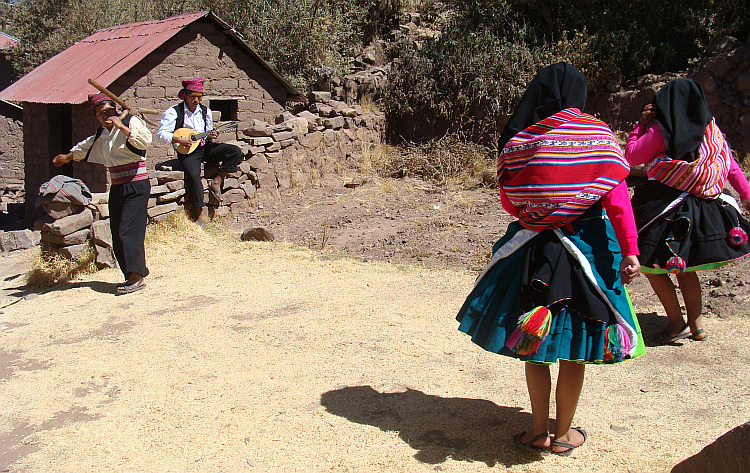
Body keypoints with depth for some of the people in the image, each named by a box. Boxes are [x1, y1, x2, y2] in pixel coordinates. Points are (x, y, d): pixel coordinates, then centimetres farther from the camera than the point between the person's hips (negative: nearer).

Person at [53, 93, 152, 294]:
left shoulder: (131, 121, -4)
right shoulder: (102, 134, 17)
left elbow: (145, 140, -24)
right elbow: (85, 147, 38)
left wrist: (122, 126, -19)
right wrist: (68, 157, 51)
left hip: (136, 185, -7)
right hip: (116, 187, 8)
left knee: (129, 230, -16)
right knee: (117, 235, 3)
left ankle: (137, 276, -15)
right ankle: (131, 276, 10)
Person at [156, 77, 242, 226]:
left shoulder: (205, 111, 12)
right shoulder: (173, 112, -3)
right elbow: (161, 133, -8)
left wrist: (210, 136, -4)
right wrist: (179, 139, -20)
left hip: (205, 147, 5)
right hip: (187, 151, -5)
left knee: (235, 152, -15)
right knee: (193, 174, -32)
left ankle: (216, 182, -10)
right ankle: (200, 213, -20)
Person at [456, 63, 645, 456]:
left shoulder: (518, 141, -1)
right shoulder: (598, 135, -3)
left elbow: (508, 202, 5)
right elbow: (617, 199, -11)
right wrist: (629, 250, -10)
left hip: (531, 247, 1)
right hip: (586, 247, -1)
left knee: (533, 345, 14)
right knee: (574, 350, 11)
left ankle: (539, 432, 22)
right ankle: (563, 434, 23)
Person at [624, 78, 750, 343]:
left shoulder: (661, 130, -11)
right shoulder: (710, 128, 4)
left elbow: (631, 157, -3)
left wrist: (642, 124, 3)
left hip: (667, 206, -6)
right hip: (705, 210, 6)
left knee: (651, 262, 8)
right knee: (684, 266, 20)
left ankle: (676, 323, 7)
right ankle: (697, 325, 22)